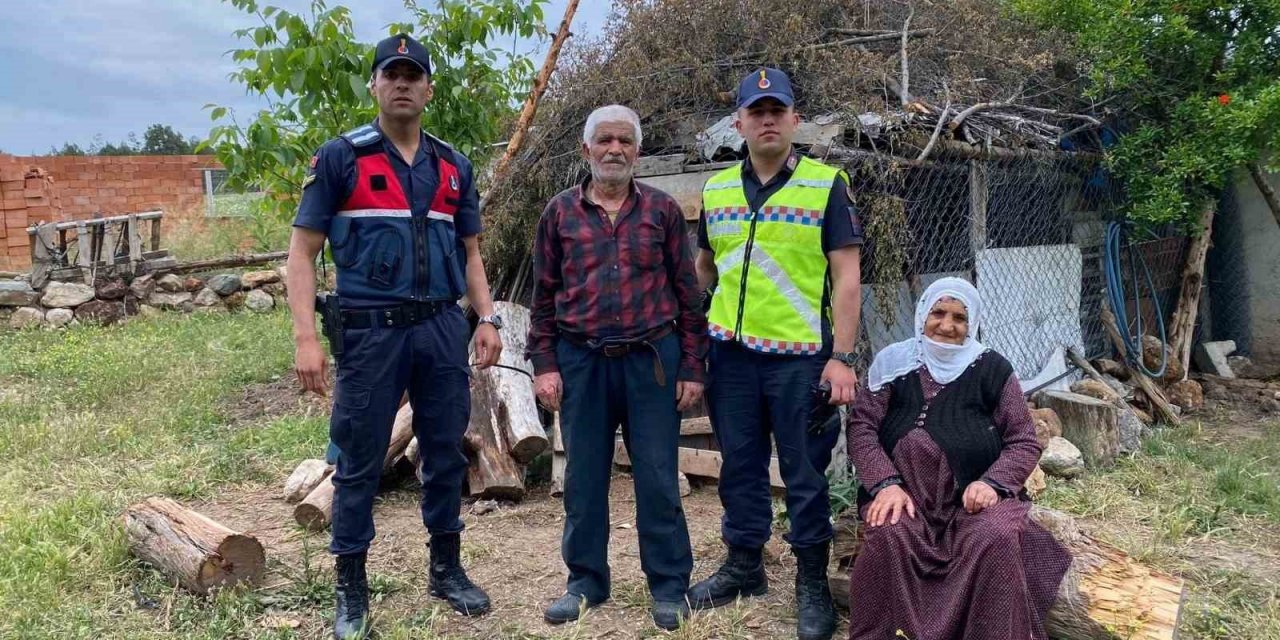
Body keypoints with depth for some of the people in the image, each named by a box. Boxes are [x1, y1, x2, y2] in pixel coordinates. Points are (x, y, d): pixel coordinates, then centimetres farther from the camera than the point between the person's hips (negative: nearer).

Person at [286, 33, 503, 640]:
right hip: (370, 331, -4)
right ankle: (351, 589, 20)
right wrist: (306, 338, -12)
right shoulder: (340, 157, -1)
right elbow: (302, 252, -3)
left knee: (446, 454, 12)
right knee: (359, 463, 5)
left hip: (443, 328, 4)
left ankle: (447, 569, 29)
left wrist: (487, 318, 4)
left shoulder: (453, 166, 11)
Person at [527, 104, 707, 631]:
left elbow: (687, 292, 4)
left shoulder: (663, 210, 4)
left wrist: (692, 366, -1)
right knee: (583, 476, 9)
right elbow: (544, 294, 7)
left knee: (657, 477, 4)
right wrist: (544, 363, 0)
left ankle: (669, 586, 18)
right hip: (580, 360, 1)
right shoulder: (560, 211, 6)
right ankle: (586, 581, 24)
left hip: (652, 359, -1)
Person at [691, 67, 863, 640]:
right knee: (739, 465, 14)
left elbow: (846, 277, -6)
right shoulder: (715, 190, 9)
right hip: (731, 354, 4)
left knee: (805, 472, 5)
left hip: (801, 355, -4)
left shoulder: (826, 184, -3)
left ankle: (812, 582, 21)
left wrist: (842, 358, -12)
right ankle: (743, 565, 31)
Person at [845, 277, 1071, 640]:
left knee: (997, 538, -32)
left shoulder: (992, 369, 8)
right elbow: (861, 427, 3)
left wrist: (993, 481, -13)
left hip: (975, 495, 0)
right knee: (889, 537, -31)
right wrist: (887, 483, -14)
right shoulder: (894, 362, 9)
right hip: (906, 492, 0)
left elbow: (1024, 442, 8)